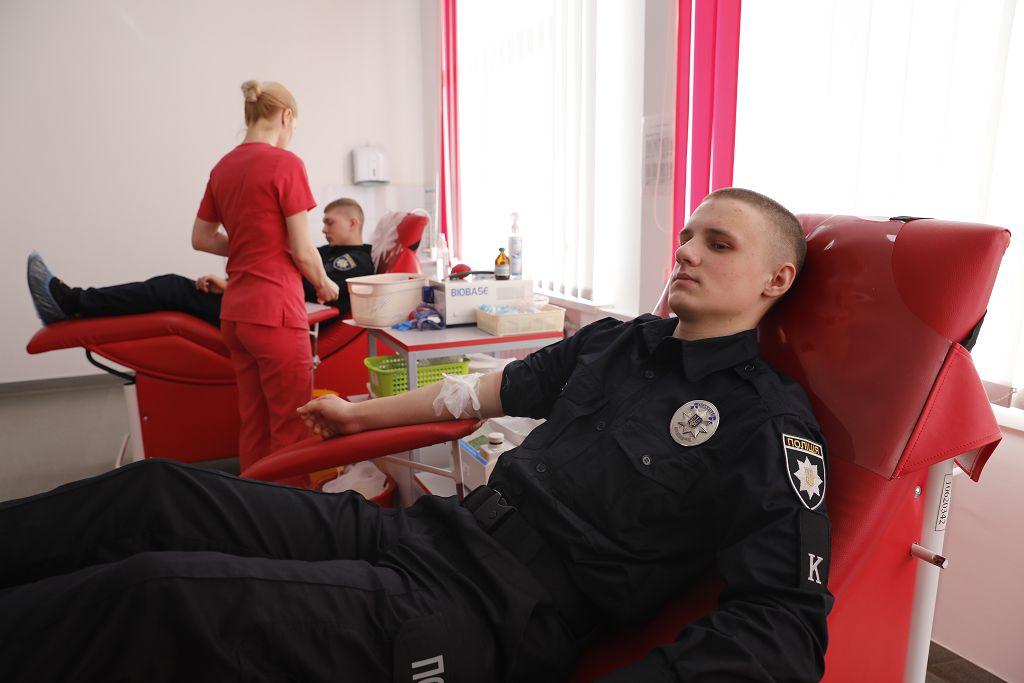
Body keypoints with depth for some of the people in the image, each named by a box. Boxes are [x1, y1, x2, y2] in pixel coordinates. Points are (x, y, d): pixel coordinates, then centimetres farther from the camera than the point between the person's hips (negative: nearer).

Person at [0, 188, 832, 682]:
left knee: (161, 595, -21)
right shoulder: (614, 341, 14)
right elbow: (495, 387, 22)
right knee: (160, 492, -2)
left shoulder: (770, 424, -5)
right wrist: (365, 414, 31)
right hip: (437, 531, 7)